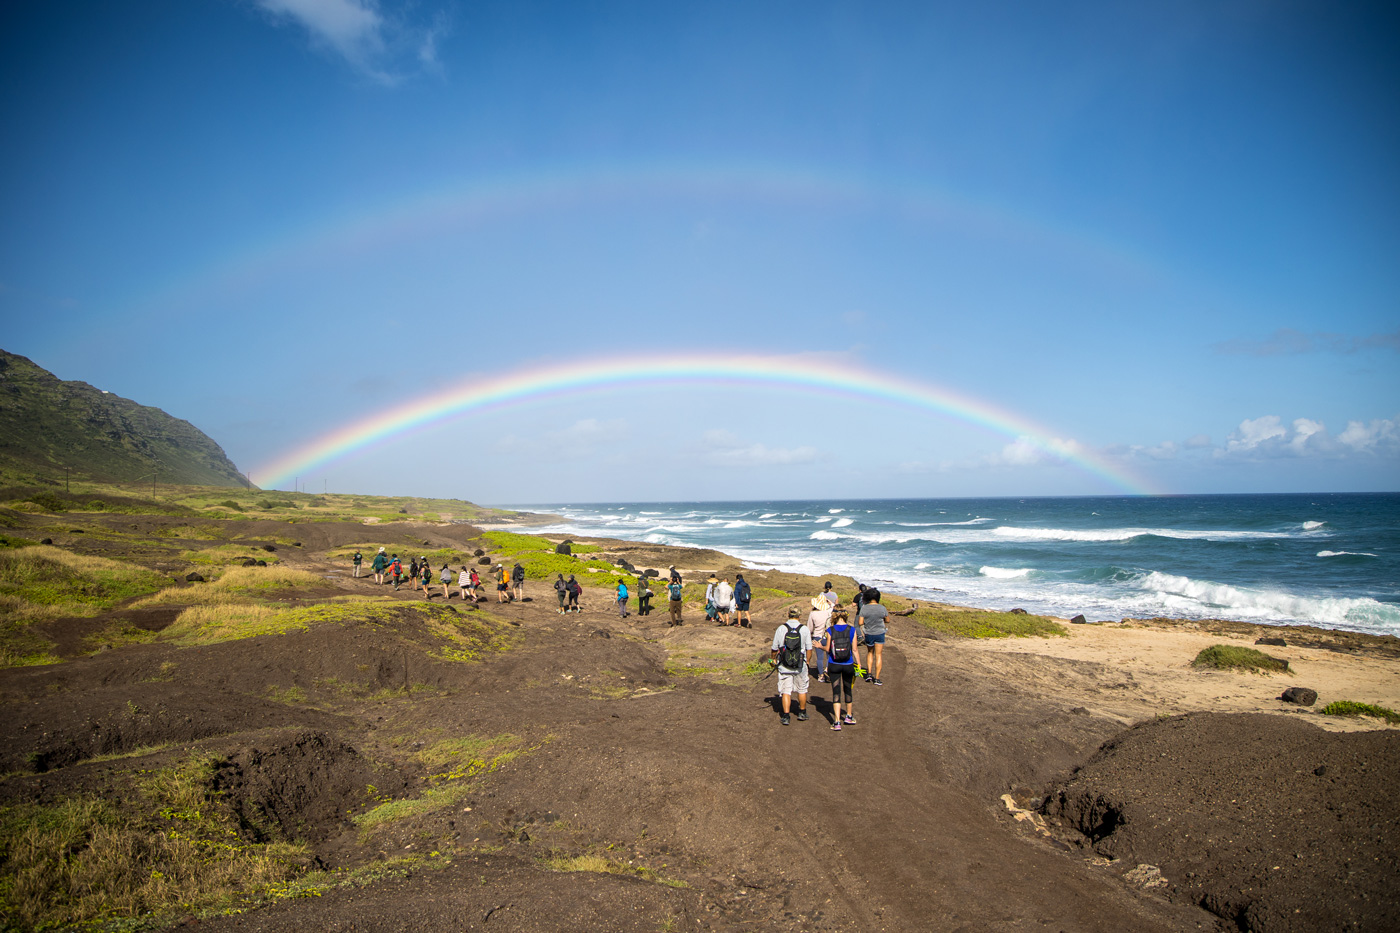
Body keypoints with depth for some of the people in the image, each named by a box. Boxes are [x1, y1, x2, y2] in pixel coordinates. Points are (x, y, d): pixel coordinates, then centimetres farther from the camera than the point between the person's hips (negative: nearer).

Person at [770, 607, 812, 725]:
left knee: (786, 691, 7)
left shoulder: (781, 629, -8)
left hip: (784, 666, 0)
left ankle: (786, 716, 4)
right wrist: (807, 661, 15)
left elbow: (774, 649, -1)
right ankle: (802, 713, 32)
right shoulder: (805, 629, -9)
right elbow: (809, 649, -2)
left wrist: (773, 658, 19)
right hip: (800, 666, 0)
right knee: (802, 689, 18)